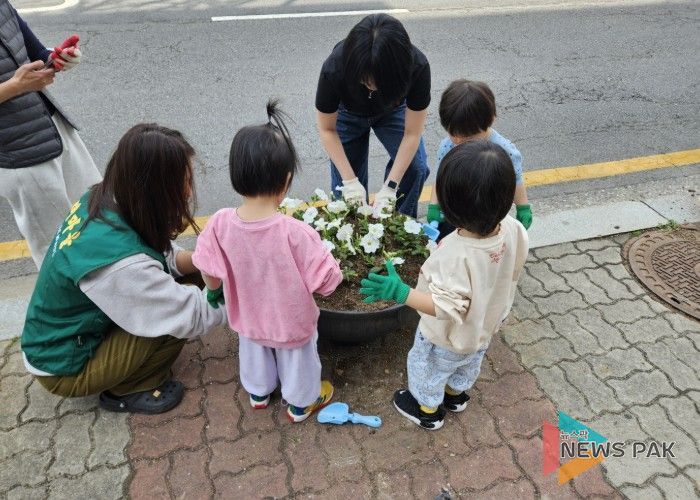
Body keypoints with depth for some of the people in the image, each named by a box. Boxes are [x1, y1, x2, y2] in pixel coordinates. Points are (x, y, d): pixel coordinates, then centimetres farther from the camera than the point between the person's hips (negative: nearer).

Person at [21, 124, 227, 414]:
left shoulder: (99, 200, -13)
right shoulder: (118, 261, -38)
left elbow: (159, 253, 1)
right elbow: (189, 315, -29)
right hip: (64, 370, -8)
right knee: (176, 316, -20)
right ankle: (124, 391, 4)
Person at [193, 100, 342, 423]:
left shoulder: (220, 224, -26)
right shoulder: (296, 233, -37)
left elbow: (211, 279, -13)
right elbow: (326, 283, -28)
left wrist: (218, 294, 10)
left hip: (248, 317, 3)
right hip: (292, 323, -3)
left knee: (253, 354, 33)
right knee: (296, 361, 27)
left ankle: (258, 393, 60)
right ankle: (301, 403, 53)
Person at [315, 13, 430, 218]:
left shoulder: (417, 67, -38)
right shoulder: (334, 69, -39)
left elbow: (412, 133, -28)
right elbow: (327, 129, -24)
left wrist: (389, 188, -32)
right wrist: (350, 181, -29)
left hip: (393, 110, 1)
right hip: (348, 113, -1)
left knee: (416, 166, -17)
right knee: (348, 195, -4)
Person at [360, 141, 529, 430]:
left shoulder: (455, 254, -45)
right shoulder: (512, 229, -24)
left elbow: (447, 306, -39)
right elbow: (513, 271, -6)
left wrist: (400, 293, -45)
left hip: (448, 340, -6)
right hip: (486, 327, 7)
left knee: (428, 371, 26)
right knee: (468, 366, 36)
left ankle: (428, 410, 54)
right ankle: (456, 394, 65)